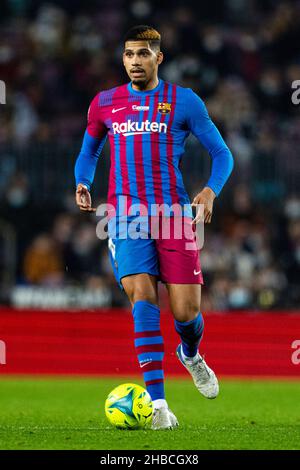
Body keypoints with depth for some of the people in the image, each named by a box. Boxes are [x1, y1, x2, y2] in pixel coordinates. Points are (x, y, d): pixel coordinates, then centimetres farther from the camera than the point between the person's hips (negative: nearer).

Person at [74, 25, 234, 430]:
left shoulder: (184, 101, 4)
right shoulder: (104, 104, 11)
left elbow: (222, 154, 8)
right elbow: (88, 153, 27)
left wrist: (211, 191, -11)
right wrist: (82, 184, 5)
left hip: (174, 213, -1)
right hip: (126, 216, 1)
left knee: (186, 311, -4)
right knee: (143, 297, -19)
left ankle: (190, 355, 36)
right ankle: (158, 404, -22)